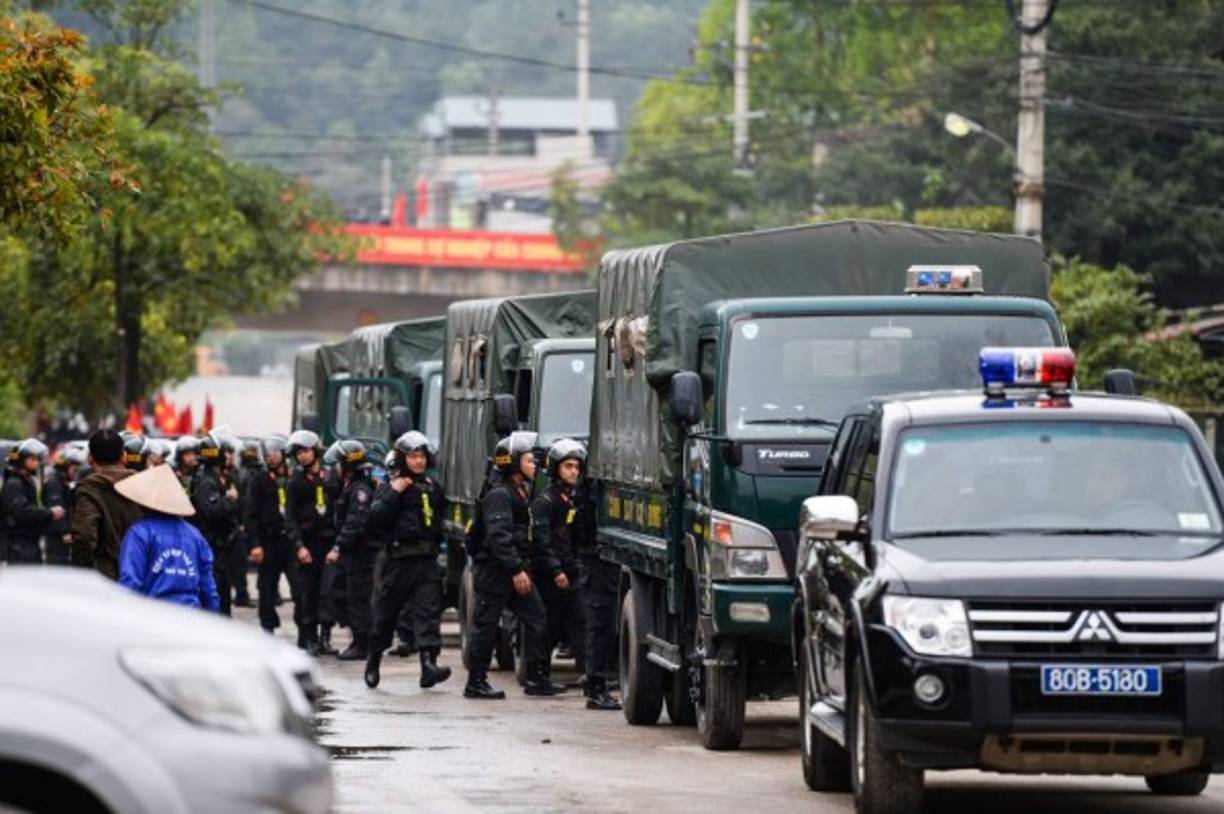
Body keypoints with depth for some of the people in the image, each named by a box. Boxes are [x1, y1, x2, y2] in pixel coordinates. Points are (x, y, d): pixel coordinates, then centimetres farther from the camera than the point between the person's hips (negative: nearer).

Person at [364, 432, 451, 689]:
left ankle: (429, 663, -21)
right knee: (386, 613, 7)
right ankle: (373, 661, 27)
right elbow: (376, 519, -13)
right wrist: (393, 494, -18)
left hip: (428, 560, 3)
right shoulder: (390, 488, 0)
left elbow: (443, 518, 29)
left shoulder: (434, 488, 15)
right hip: (399, 559, -3)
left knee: (429, 610, -11)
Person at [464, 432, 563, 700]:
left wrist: (523, 567, 17)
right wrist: (516, 570, -27)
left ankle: (536, 678, 6)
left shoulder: (521, 492, 17)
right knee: (487, 625, -3)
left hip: (515, 570, 10)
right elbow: (498, 536, -24)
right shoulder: (499, 495, -15)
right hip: (494, 570, -10)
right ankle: (475, 682, 3)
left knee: (535, 617, 4)